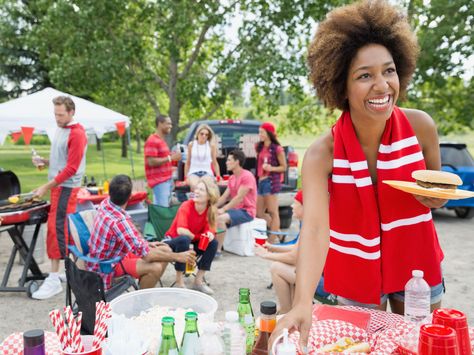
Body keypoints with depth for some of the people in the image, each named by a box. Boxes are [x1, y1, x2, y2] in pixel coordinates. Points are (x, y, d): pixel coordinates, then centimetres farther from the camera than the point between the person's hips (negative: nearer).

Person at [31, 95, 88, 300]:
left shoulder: (77, 134, -14)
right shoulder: (60, 130, 13)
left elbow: (71, 168, -18)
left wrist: (46, 187, -19)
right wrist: (45, 161, 2)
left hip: (66, 187, -9)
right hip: (58, 186, 9)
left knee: (56, 229, -10)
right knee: (65, 230, 12)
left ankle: (54, 279, -7)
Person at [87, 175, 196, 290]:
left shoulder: (106, 203, -8)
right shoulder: (118, 221, -35)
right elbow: (146, 254, -31)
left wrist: (147, 243, 9)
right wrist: (178, 257, -21)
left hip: (117, 252, 9)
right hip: (106, 266, -9)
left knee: (166, 250, 4)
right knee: (155, 267, -31)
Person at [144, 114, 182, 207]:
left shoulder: (162, 140, 19)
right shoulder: (152, 141, -12)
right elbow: (151, 162, -20)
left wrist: (172, 156, 13)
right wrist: (170, 158, -18)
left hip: (167, 180, 10)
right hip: (159, 181, -10)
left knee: (162, 207, 11)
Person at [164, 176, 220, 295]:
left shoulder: (211, 210, -7)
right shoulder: (186, 206, -22)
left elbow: (210, 230, -10)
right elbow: (181, 230, -32)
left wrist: (210, 235, -32)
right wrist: (196, 237, -21)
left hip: (191, 243, 5)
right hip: (172, 241, -5)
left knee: (213, 243, -18)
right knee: (184, 240, -37)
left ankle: (199, 281, -8)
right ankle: (179, 282, -24)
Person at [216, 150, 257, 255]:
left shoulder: (247, 176, -14)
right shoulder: (232, 178, 14)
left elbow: (239, 198, -22)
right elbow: (224, 197, 10)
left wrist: (223, 209, -24)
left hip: (246, 211, -9)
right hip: (235, 209, 9)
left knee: (220, 218, -29)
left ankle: (218, 249, -24)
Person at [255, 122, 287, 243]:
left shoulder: (277, 149, -7)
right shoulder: (259, 147, 13)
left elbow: (284, 167, -4)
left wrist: (271, 168, -18)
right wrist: (259, 176, 12)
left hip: (271, 181, -8)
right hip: (261, 181, 8)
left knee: (273, 212, -3)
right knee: (259, 212, 12)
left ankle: (272, 240, 3)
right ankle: (278, 233, 24)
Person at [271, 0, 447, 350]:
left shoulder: (421, 127, -15)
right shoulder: (322, 154, -24)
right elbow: (314, 228, -37)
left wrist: (436, 197, -21)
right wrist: (302, 305, -51)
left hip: (416, 262, 3)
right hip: (356, 271, -2)